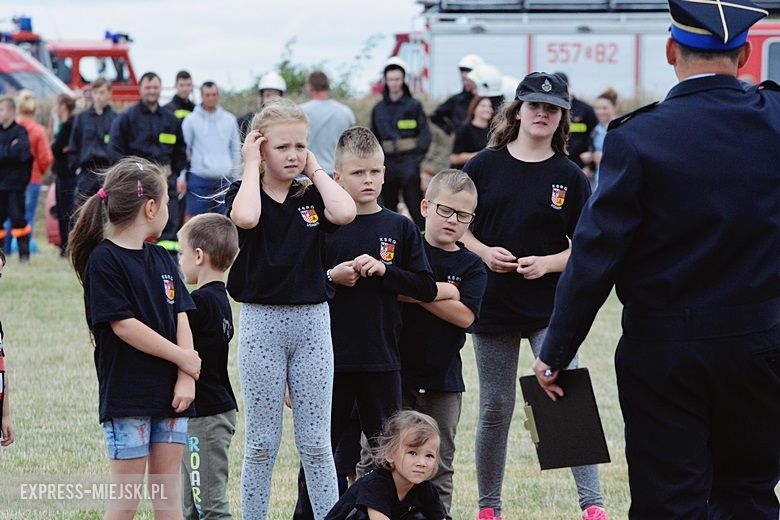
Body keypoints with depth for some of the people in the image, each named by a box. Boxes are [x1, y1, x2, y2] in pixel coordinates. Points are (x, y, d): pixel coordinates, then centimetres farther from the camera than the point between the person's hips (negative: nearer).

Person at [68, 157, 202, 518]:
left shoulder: (161, 259, 13)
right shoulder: (103, 260, -10)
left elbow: (181, 319, 8)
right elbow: (123, 325, -15)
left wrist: (186, 378, -6)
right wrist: (184, 358, -9)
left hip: (170, 393, 7)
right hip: (126, 393, -7)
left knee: (169, 489, 8)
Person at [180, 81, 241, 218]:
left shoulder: (229, 119, 8)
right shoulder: (191, 120, 1)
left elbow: (236, 150, 14)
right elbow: (183, 149, 2)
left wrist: (236, 177, 11)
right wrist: (182, 177, -3)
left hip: (225, 179, 2)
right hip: (199, 179, -2)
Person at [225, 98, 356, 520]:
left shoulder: (312, 196, 5)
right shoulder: (244, 193, -2)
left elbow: (345, 213, -17)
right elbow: (246, 217, -27)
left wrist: (315, 170, -5)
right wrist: (252, 165, -13)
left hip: (311, 321, 2)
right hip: (261, 321, -2)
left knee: (315, 442, 6)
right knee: (262, 442, 5)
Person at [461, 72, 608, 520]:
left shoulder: (570, 177, 0)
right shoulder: (486, 165, 3)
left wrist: (546, 264, -15)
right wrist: (483, 252, -9)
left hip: (550, 309, -2)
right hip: (493, 306, 2)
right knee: (496, 408, 9)